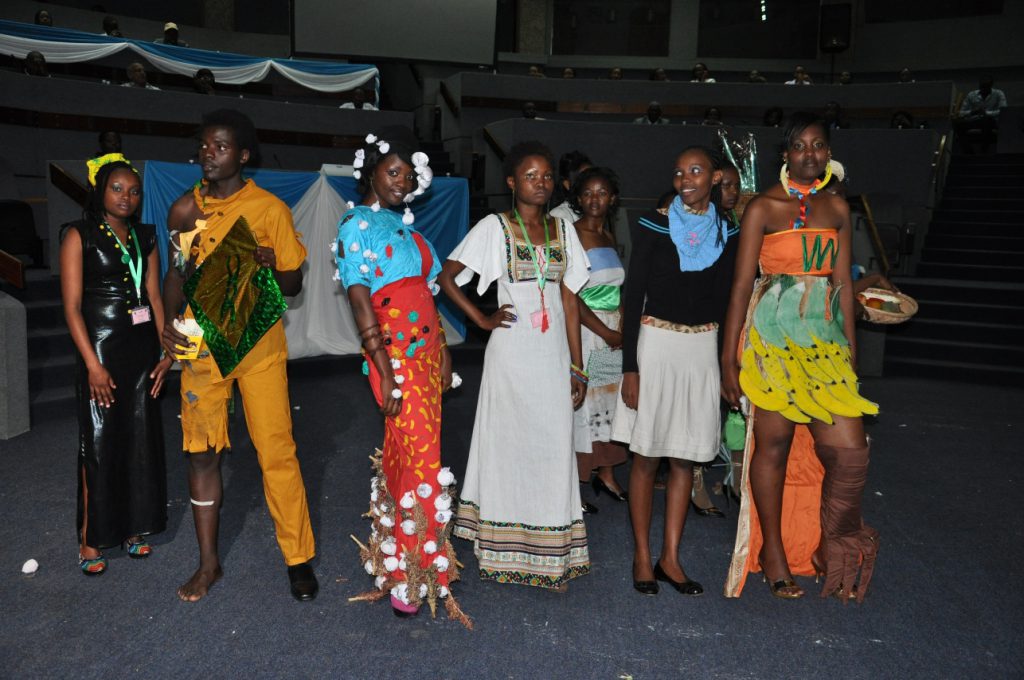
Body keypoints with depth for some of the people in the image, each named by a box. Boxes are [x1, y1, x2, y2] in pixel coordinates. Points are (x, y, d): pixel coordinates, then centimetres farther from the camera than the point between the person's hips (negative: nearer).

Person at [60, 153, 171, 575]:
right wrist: (93, 363, -15)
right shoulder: (80, 236, -3)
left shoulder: (145, 237, 10)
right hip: (101, 347, -4)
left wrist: (166, 351, 2)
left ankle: (134, 527, 22)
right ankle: (91, 539, 11)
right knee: (99, 442, -1)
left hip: (142, 347, 5)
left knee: (142, 438, 8)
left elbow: (154, 296, 9)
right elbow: (72, 306, -8)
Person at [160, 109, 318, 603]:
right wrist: (169, 321, 2)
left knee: (276, 450, -3)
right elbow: (177, 272, 16)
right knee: (201, 451, 7)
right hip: (202, 342, 3)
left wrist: (273, 265, -20)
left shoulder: (270, 208, -3)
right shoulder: (185, 208, 6)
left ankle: (299, 557, 11)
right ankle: (209, 562, 22)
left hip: (259, 343, -3)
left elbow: (293, 284, 1)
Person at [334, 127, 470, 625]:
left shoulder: (405, 225, 17)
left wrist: (442, 351, 13)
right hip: (395, 354, -7)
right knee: (421, 460, -5)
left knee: (404, 454, 11)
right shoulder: (358, 225, -5)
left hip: (426, 350, 7)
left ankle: (392, 551, 24)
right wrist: (385, 371, -18)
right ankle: (408, 577, 8)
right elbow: (360, 302, -13)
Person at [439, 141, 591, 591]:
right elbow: (446, 277, -3)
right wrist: (482, 319, -8)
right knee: (509, 445, 4)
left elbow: (569, 300, 8)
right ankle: (505, 553, 17)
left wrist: (577, 367, 6)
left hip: (554, 356, 4)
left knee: (554, 448, 6)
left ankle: (550, 554, 19)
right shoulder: (495, 227, -2)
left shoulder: (562, 229, 10)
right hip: (512, 355, -3)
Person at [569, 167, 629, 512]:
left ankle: (606, 476, 27)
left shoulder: (609, 235, 13)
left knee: (609, 400, 13)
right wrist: (605, 332, -15)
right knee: (580, 402, -3)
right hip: (584, 329, -7)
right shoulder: (571, 234, -10)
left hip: (614, 332, 7)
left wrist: (623, 328, 4)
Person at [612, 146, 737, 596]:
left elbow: (723, 298, 10)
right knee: (646, 456, 3)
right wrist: (630, 368, -9)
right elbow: (633, 296, -5)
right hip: (655, 344, -3)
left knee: (686, 458, 8)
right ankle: (642, 557, 16)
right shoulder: (653, 226, -4)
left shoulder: (726, 232, 6)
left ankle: (670, 558, 20)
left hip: (702, 348, 3)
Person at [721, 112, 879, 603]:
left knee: (849, 451, -4)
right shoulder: (763, 208, -1)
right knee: (774, 443, 3)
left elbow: (842, 282, 15)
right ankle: (772, 550, 21)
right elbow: (742, 284, -3)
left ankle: (832, 547, 20)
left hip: (825, 337, 4)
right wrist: (729, 358, -6)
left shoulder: (837, 208, 12)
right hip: (773, 335, -4)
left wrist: (850, 350, 14)